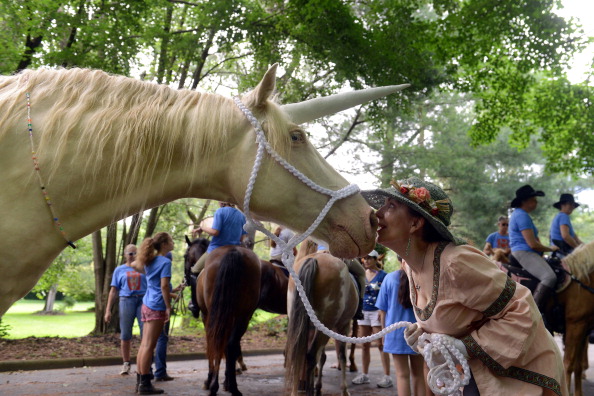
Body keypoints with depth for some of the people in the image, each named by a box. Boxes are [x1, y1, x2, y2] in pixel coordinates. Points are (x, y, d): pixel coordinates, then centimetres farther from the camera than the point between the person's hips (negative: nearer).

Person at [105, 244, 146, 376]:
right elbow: (113, 291, 12)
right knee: (125, 334, 1)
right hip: (126, 300, 1)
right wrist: (108, 310, 6)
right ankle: (126, 364, 11)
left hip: (143, 300, 0)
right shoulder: (120, 270, 14)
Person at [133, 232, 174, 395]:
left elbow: (135, 264, 29)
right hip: (157, 307, -9)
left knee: (144, 344, 12)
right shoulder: (165, 262, -14)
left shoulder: (150, 260, 11)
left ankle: (140, 381, 17)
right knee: (149, 346, -6)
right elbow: (164, 286, -19)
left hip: (147, 304, 9)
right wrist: (168, 307, -15)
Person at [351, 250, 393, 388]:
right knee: (364, 345, 9)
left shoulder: (382, 275, -5)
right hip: (363, 312, 6)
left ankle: (387, 377, -5)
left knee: (381, 345, -6)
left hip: (376, 312, -5)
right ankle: (364, 375, 17)